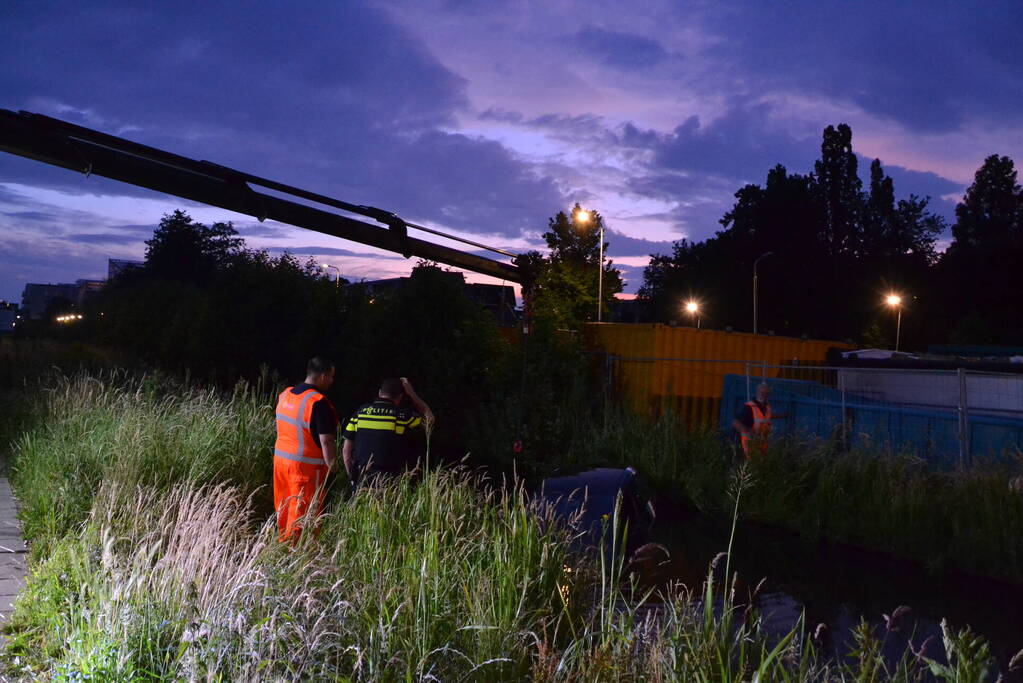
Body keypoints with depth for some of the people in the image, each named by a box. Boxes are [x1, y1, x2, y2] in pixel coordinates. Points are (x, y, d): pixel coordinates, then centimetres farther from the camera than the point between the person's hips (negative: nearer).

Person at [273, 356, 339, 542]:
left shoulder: (285, 395, 6)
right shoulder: (319, 403, -19)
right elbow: (326, 441, -21)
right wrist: (332, 467, -13)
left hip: (281, 458, 8)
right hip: (307, 466, -8)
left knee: (284, 509, 18)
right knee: (303, 513, 1)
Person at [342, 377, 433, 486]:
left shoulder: (360, 412, 4)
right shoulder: (401, 415, -5)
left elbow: (346, 450, 6)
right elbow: (429, 419, 16)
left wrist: (353, 477, 17)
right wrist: (411, 393, 18)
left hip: (361, 479, 3)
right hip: (389, 481, -3)